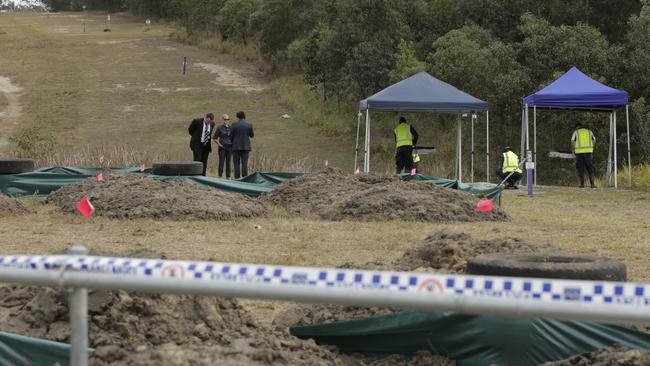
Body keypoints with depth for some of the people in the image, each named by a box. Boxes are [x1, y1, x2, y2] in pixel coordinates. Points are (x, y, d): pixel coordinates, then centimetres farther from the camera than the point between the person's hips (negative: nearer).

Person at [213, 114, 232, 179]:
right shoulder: (220, 128, -1)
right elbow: (215, 138, 2)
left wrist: (233, 144, 5)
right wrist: (219, 144, -6)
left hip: (230, 147, 3)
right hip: (222, 147, -3)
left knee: (228, 163, 5)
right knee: (221, 162, -6)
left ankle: (228, 177, 9)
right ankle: (220, 176, 0)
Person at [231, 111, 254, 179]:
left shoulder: (234, 125, -5)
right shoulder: (249, 124, 0)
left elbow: (231, 136, -2)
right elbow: (252, 135, 9)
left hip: (236, 146, -2)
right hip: (246, 146, 2)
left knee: (236, 164, 1)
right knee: (245, 163, 2)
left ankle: (237, 179, -3)